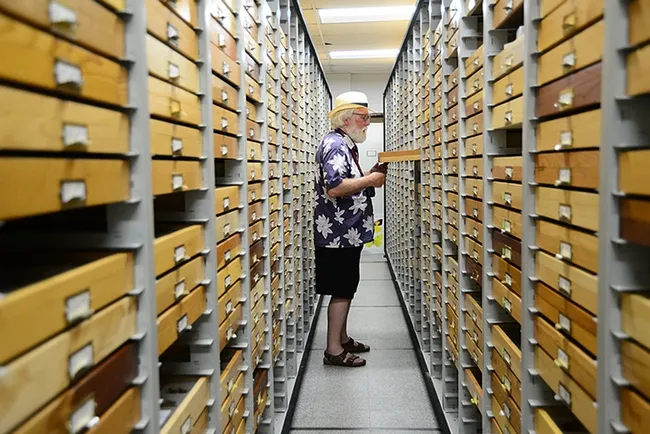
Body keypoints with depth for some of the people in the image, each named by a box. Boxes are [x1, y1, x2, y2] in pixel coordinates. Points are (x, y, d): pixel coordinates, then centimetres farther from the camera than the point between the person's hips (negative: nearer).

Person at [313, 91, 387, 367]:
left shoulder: (345, 145, 16)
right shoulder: (335, 145, -17)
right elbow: (334, 188, -28)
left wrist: (370, 175, 10)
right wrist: (370, 180, -19)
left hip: (347, 232, 10)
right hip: (339, 233, -10)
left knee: (345, 289, 17)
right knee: (342, 290, -4)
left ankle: (342, 339, 29)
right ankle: (333, 350, 5)